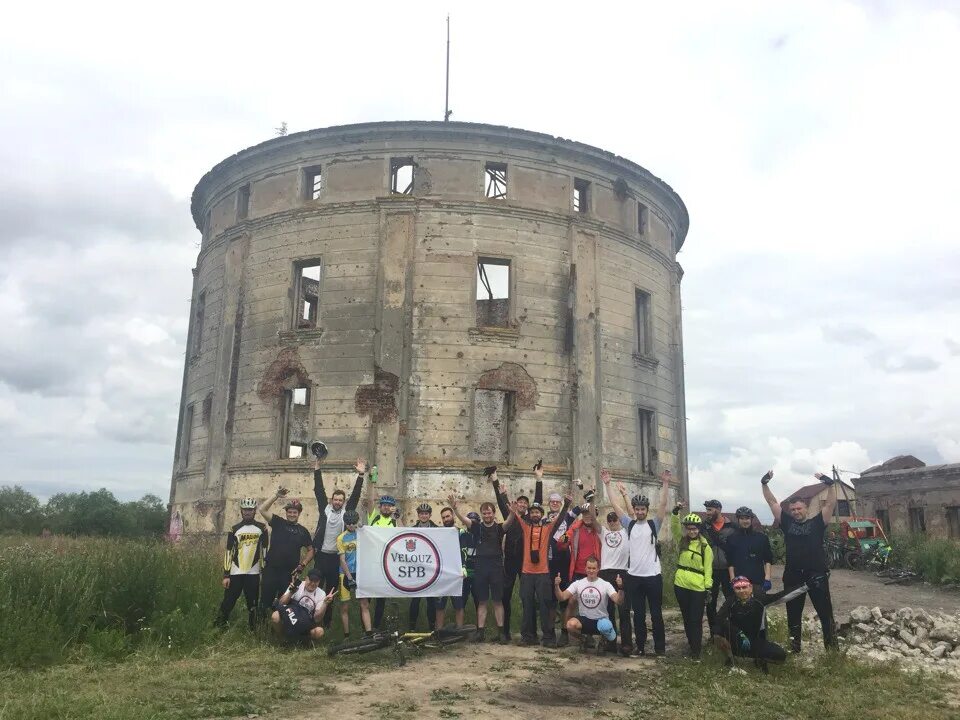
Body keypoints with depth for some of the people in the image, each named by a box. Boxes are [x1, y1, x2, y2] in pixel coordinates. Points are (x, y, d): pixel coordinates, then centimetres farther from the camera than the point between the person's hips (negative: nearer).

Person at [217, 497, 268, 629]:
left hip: (253, 573, 0)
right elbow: (228, 552, 1)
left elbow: (265, 550, 5)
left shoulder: (261, 528, 2)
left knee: (252, 604, 7)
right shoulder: (234, 529, 3)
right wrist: (226, 575, -4)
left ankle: (252, 631, 18)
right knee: (228, 602, 1)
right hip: (235, 573, 0)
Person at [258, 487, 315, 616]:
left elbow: (310, 550, 13)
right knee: (266, 600, 4)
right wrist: (276, 496, -16)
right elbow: (262, 509, -9)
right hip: (271, 570, -1)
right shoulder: (278, 522, 2)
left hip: (290, 572, 1)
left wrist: (303, 564, -1)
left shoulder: (303, 531, 6)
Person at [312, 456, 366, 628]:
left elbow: (355, 495, -3)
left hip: (337, 556, 0)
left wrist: (361, 475, -12)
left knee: (332, 589, 8)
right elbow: (319, 490, 0)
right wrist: (317, 470, -6)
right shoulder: (325, 508, 3)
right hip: (321, 554, 0)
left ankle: (327, 620, 18)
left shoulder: (346, 511, 3)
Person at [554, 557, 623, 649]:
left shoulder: (605, 584, -5)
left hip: (601, 619, -2)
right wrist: (556, 586, -28)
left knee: (605, 627, -38)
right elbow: (562, 597, -9)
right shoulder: (578, 583, -1)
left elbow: (619, 601, -18)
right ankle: (585, 638, 4)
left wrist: (620, 588, -36)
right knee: (571, 624, -32)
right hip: (584, 619, 2)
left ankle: (612, 640, 2)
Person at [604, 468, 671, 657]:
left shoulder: (653, 524, -1)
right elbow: (615, 505, 0)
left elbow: (663, 504, -13)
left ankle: (660, 647, 16)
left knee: (656, 613, 6)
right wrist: (607, 484, -7)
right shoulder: (629, 524, 5)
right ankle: (640, 645, 20)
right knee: (638, 614, 10)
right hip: (634, 575, 2)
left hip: (653, 575, -2)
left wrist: (665, 484, -24)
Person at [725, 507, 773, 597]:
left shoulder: (762, 537, 7)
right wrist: (732, 580, -4)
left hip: (758, 581, 0)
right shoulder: (732, 539, 6)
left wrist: (767, 578, -5)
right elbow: (730, 562, 5)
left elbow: (768, 560, 5)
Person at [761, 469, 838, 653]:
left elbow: (831, 504, -8)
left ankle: (832, 646, 13)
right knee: (793, 615, 12)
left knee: (825, 612, 4)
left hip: (817, 574, -2)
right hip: (793, 575, 3)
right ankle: (794, 648, 23)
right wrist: (765, 484, -2)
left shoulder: (817, 522, 1)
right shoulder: (786, 522, 7)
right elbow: (772, 502, 6)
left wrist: (830, 484, -20)